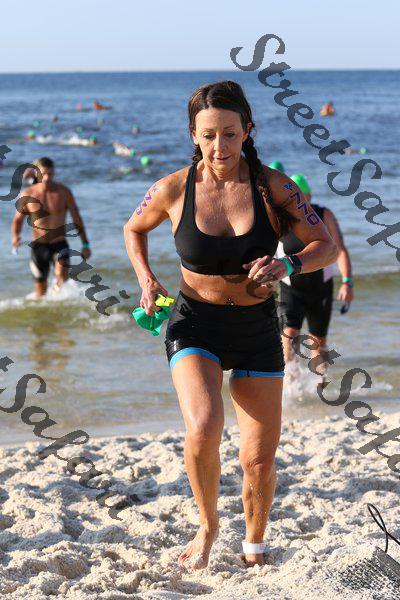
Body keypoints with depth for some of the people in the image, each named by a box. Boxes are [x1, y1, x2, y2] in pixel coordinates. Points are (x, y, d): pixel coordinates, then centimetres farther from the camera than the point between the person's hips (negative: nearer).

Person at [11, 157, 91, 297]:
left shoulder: (64, 192, -3)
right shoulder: (27, 195, -3)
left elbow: (76, 218, 5)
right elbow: (18, 219, 8)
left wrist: (85, 245, 4)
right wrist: (15, 236, -14)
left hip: (59, 244, -1)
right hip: (38, 245, 1)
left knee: (62, 275, -30)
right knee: (40, 291, 6)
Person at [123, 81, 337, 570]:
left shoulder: (271, 185, -9)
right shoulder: (173, 190, -8)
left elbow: (325, 246, -4)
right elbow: (133, 229, 12)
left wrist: (288, 265, -24)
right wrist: (146, 280, -5)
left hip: (256, 329, 1)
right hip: (195, 326, -1)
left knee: (260, 461, 3)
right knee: (203, 429, -28)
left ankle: (254, 544, 33)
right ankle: (207, 525, 0)